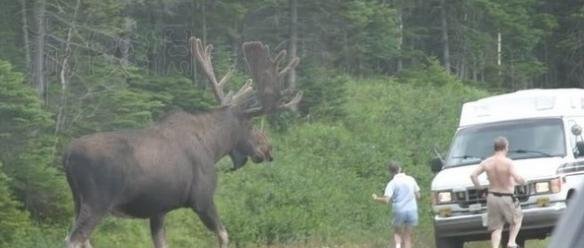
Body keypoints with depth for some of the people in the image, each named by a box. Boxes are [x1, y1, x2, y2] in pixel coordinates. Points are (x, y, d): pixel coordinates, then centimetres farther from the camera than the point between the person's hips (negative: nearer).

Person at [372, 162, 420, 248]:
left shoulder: (392, 183, -7)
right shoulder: (411, 179, 5)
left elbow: (386, 200, -14)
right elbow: (418, 196, 10)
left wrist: (376, 198, 4)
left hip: (399, 211, -2)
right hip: (412, 211, 2)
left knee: (397, 232, 19)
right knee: (407, 236, 10)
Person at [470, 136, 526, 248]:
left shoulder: (487, 162, 1)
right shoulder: (507, 162, -16)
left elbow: (473, 175, -4)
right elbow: (517, 178, -25)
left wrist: (479, 187, 8)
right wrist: (523, 181, -3)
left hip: (492, 197, 4)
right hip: (506, 198, -4)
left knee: (496, 227, 9)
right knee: (517, 219, 20)